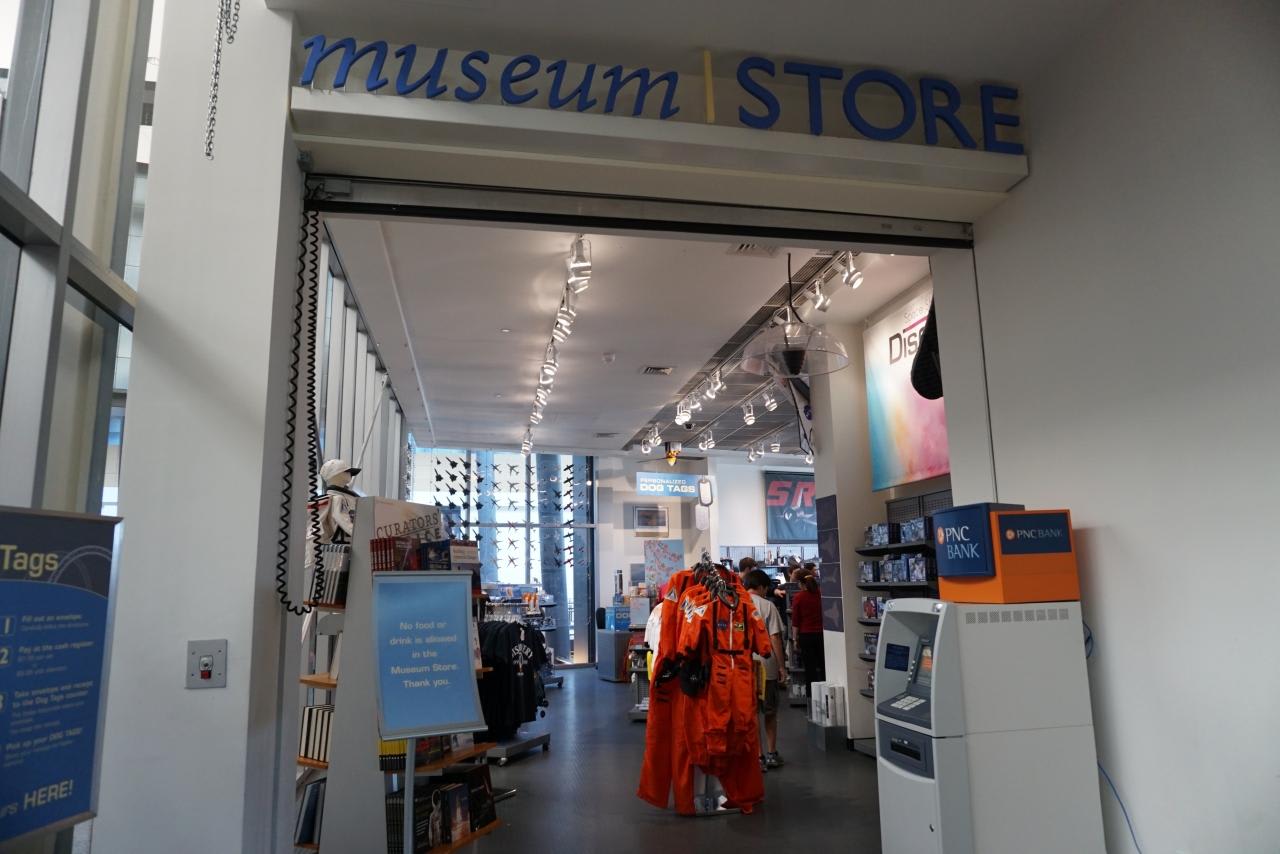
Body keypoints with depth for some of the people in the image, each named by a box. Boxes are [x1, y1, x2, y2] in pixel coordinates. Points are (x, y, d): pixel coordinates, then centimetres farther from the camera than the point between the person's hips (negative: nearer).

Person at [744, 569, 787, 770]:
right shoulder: (767, 606, -7)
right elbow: (775, 638, -9)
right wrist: (782, 666, -2)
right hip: (766, 666, -1)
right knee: (770, 712, 16)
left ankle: (756, 757, 8)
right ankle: (771, 754, 24)